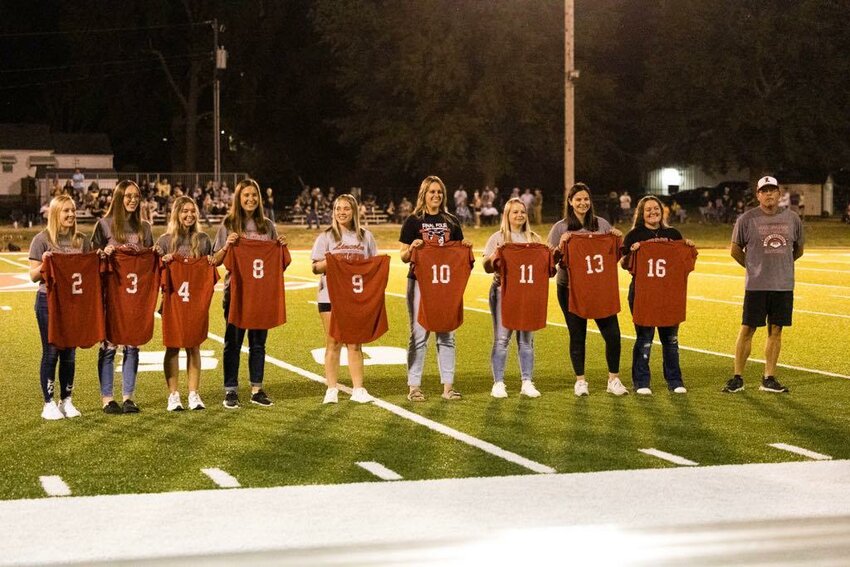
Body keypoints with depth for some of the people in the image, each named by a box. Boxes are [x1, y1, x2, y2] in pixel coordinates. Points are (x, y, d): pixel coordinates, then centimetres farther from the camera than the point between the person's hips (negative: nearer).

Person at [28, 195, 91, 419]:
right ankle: (49, 404, 7)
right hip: (48, 301, -4)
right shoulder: (42, 239, -4)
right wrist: (44, 264, -23)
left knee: (69, 353, 8)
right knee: (51, 352, 0)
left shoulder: (82, 240, 9)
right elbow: (33, 276, -5)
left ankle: (66, 401, 19)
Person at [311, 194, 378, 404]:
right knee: (333, 343, 0)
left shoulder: (365, 237, 11)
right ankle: (331, 390, 5)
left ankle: (358, 389, 8)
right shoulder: (326, 237, 5)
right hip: (330, 296, -2)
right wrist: (329, 262, -19)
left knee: (355, 343, 4)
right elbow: (315, 268, 0)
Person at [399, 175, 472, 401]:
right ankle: (414, 386, 2)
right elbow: (404, 257, -1)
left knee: (447, 334, 4)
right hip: (420, 281, -3)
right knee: (419, 334, -3)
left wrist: (465, 247, -5)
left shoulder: (451, 221, 12)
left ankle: (448, 385, 10)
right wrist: (412, 248, -21)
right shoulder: (413, 221, 1)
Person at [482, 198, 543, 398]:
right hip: (503, 291, -3)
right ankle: (498, 383, 1)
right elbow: (487, 268, 0)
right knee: (501, 338, -4)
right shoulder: (498, 238, 5)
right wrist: (494, 257, -21)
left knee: (526, 339, 3)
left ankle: (527, 383, 8)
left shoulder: (534, 238, 14)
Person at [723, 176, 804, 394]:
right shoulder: (747, 219, -3)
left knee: (775, 330, 6)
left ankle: (769, 379, 13)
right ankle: (738, 378, 6)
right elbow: (736, 250, 6)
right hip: (756, 285, -3)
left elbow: (798, 250, 20)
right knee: (747, 329, -2)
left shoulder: (792, 218, 6)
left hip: (784, 284, 3)